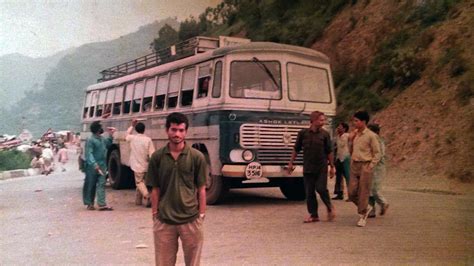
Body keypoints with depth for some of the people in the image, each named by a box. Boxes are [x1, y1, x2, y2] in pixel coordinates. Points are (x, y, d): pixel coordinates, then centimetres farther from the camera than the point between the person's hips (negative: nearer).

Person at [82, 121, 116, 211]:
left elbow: (108, 144, 33)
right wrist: (94, 164, -31)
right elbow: (89, 154, -21)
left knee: (101, 185, 0)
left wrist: (111, 135, 20)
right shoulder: (90, 140, -14)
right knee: (90, 186, 6)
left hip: (102, 166, 7)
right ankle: (89, 203, 18)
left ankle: (102, 204, -3)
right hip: (92, 167, -7)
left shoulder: (102, 139, 11)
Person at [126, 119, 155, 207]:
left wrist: (132, 125, 25)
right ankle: (138, 200, 24)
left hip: (137, 166, -1)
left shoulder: (132, 138, -5)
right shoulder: (148, 139, -10)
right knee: (140, 181, 18)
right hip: (145, 166, 1)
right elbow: (152, 154, -13)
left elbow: (127, 134, 21)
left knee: (139, 182, 2)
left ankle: (147, 196, -24)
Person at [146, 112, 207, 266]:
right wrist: (154, 214, 2)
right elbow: (155, 189, 5)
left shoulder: (197, 157, -3)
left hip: (191, 219, -1)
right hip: (164, 220, 1)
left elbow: (201, 189, 0)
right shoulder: (157, 157, 1)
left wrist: (202, 216, -2)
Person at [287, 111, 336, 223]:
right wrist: (290, 163, 7)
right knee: (309, 192, 3)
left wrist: (332, 166, 4)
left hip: (321, 168, -1)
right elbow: (296, 149, 7)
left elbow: (329, 152, 4)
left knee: (321, 189, -9)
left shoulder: (325, 134, 0)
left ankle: (329, 207, 18)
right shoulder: (303, 133, 0)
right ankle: (313, 215, 14)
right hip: (308, 168, 1)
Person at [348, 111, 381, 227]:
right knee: (352, 192, 3)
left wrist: (370, 167, -13)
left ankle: (362, 216, 10)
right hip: (354, 165, 6)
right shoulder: (355, 134, 11)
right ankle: (366, 208, 26)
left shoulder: (371, 135, -7)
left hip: (365, 166, -6)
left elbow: (377, 153, -6)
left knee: (363, 192, -2)